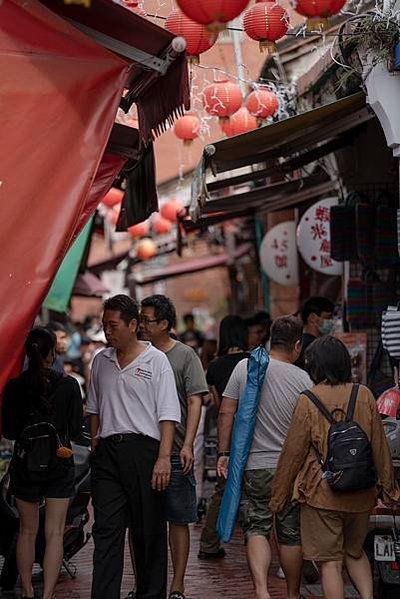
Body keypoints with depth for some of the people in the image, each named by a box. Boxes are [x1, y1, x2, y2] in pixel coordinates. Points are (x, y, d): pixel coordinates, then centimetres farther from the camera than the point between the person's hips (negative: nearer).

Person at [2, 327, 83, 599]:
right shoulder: (69, 385, -10)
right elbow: (76, 429, -5)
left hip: (24, 464, 2)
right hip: (59, 465, -1)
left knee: (27, 531, 16)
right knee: (55, 533, 2)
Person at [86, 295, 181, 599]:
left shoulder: (156, 360, -1)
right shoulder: (101, 361, 14)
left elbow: (168, 414, -6)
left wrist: (164, 457, -15)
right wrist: (95, 444, 15)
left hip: (143, 449, -4)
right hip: (107, 450, 4)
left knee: (149, 532, 3)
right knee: (106, 529, -3)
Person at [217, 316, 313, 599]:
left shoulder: (244, 367, -3)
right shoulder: (303, 379, -6)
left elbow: (226, 413, -3)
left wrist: (224, 453, 4)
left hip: (253, 467, 0)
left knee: (256, 529, 4)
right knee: (291, 534, 12)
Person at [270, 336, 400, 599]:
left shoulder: (308, 401, -9)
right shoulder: (364, 396, -1)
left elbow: (293, 452, -6)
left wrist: (279, 497, 4)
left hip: (322, 493, -4)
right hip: (361, 495, 4)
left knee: (331, 562, 4)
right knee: (355, 552, 23)